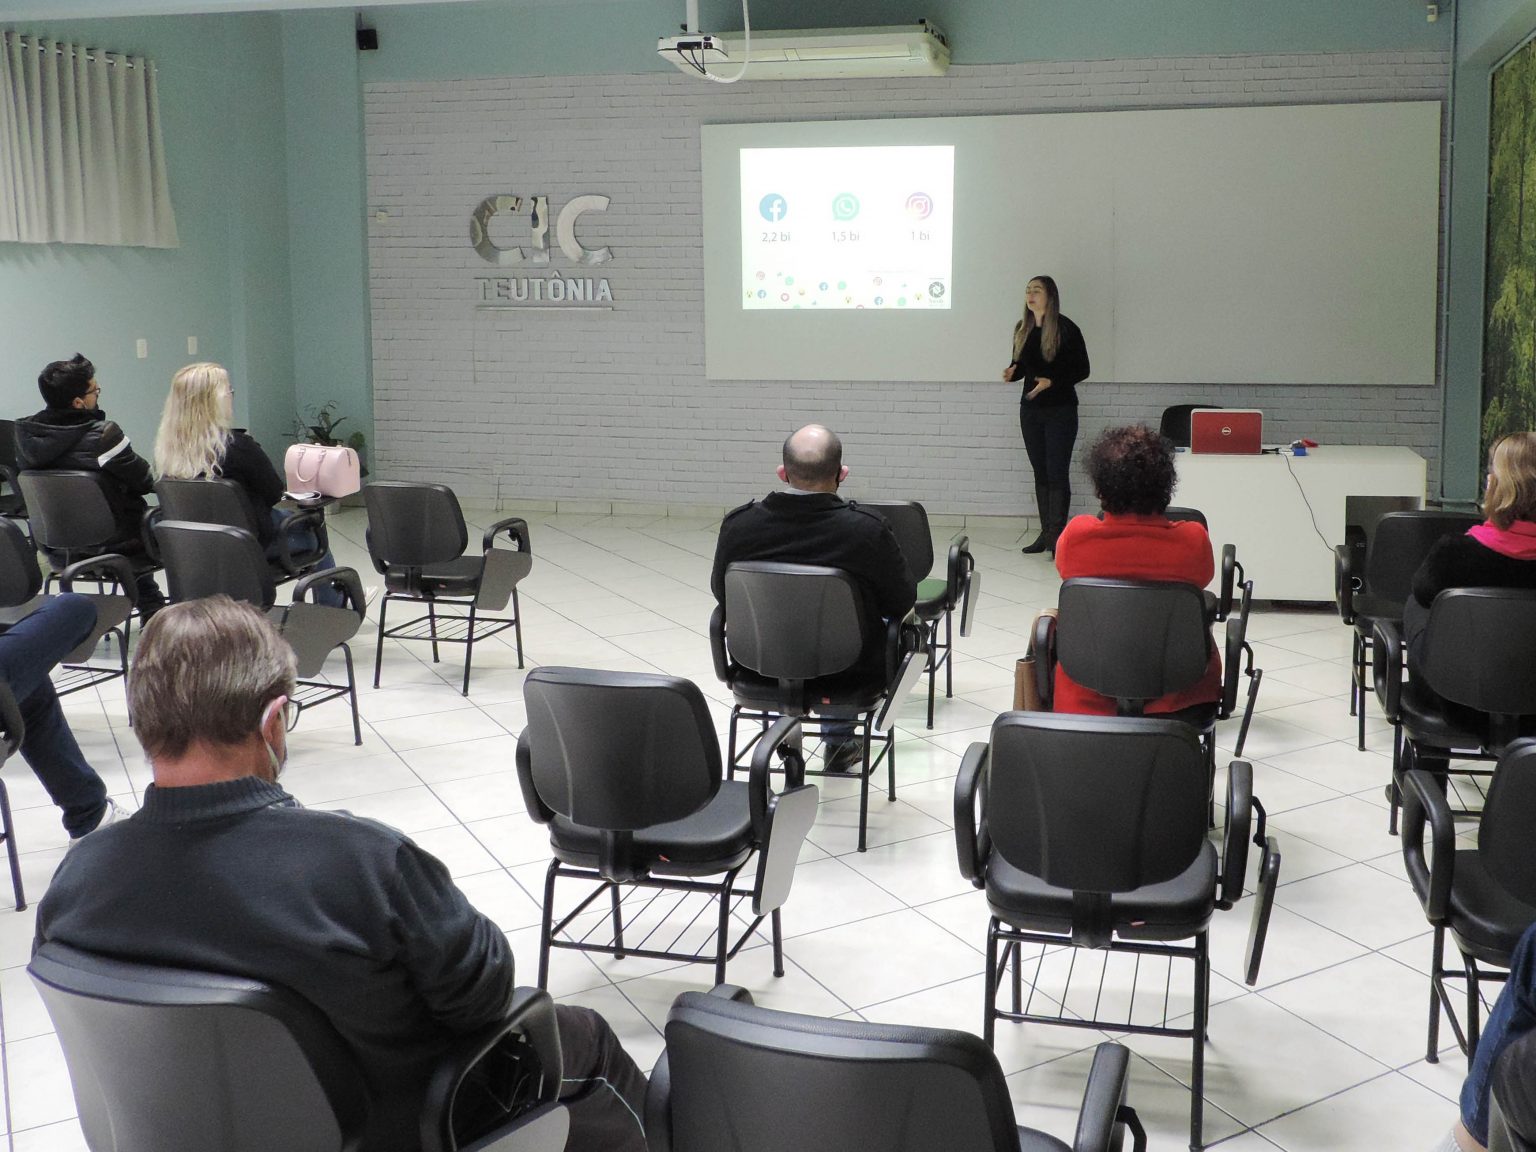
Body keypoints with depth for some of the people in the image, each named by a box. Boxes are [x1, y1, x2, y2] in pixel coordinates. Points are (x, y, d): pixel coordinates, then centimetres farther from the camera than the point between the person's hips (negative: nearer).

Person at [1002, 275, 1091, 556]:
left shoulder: (1066, 329, -10)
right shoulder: (1022, 329, 7)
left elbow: (1082, 370, -7)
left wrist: (1052, 382, -21)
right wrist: (1012, 372, -7)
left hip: (1060, 410, -6)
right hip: (1030, 409, 6)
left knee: (1057, 473, -7)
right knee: (1040, 472, 9)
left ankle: (1057, 535, -4)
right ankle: (1045, 533, 14)